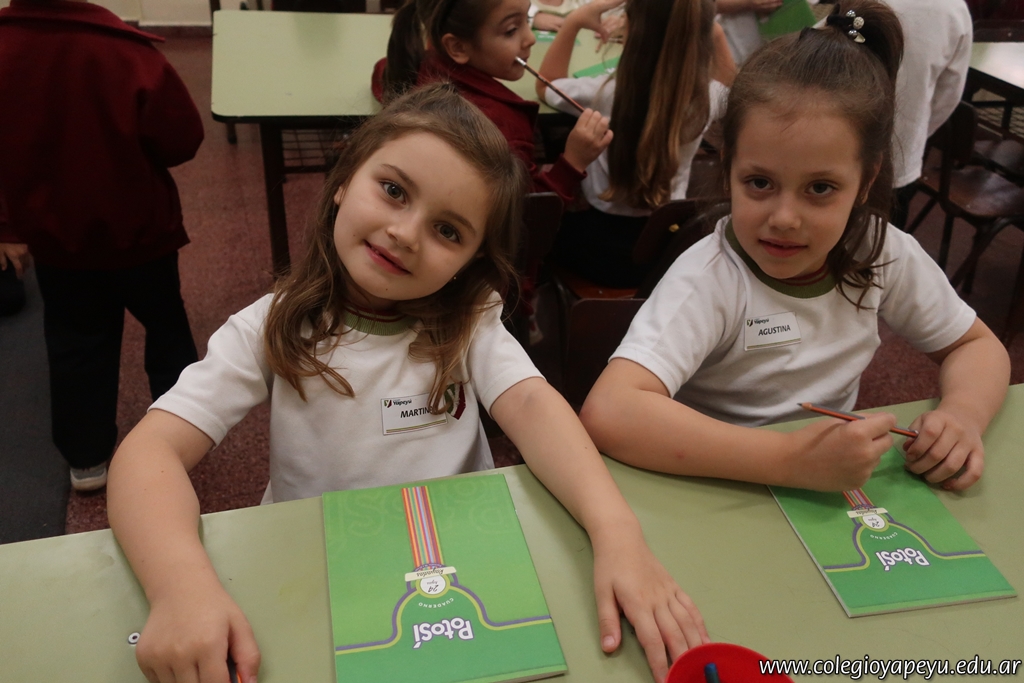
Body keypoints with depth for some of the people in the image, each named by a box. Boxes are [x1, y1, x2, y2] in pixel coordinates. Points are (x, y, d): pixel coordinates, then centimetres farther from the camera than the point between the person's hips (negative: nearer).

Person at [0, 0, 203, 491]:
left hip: (51, 234, 3)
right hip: (138, 230, -2)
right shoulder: (128, 54, -26)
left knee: (74, 345, 17)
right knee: (166, 329, 19)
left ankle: (86, 460, 29)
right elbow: (183, 141, -17)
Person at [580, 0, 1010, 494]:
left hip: (838, 485, 4)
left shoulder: (885, 255, -10)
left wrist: (961, 414, -15)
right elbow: (608, 415, -38)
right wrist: (792, 461, -40)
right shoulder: (710, 279, -25)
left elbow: (975, 344, 6)